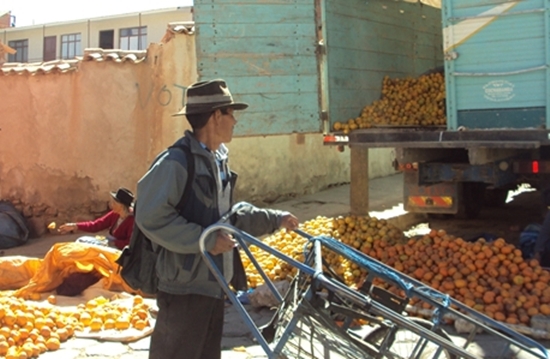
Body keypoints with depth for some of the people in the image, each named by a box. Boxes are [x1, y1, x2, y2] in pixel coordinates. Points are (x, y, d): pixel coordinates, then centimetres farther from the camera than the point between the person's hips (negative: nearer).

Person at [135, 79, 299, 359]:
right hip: (185, 286, -10)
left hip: (213, 284, 10)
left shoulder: (218, 160, 15)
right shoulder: (176, 162, -17)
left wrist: (274, 219, 20)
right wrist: (206, 240, -23)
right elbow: (151, 217, -24)